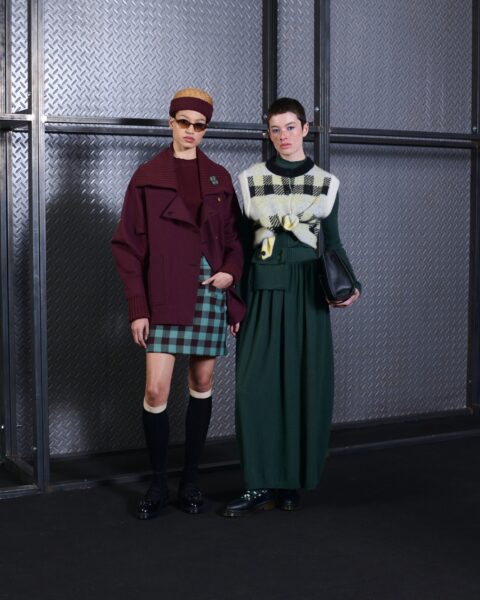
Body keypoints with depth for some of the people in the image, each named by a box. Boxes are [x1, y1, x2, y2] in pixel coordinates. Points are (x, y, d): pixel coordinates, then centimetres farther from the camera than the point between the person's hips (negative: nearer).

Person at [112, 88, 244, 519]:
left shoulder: (219, 178, 10)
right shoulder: (147, 177, 2)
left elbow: (236, 236, 13)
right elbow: (128, 245, -1)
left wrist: (231, 270, -8)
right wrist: (138, 306, -7)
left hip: (211, 290, 3)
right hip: (165, 294, -2)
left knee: (202, 383, 7)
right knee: (156, 390, -8)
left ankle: (191, 479, 18)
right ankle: (158, 484, 8)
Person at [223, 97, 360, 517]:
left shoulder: (325, 182, 7)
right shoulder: (251, 179, 6)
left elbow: (333, 242, 11)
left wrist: (349, 284, -5)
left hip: (307, 289, 1)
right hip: (263, 287, 0)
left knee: (304, 382, 0)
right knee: (257, 382, -6)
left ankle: (292, 479, 13)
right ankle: (261, 485, 0)